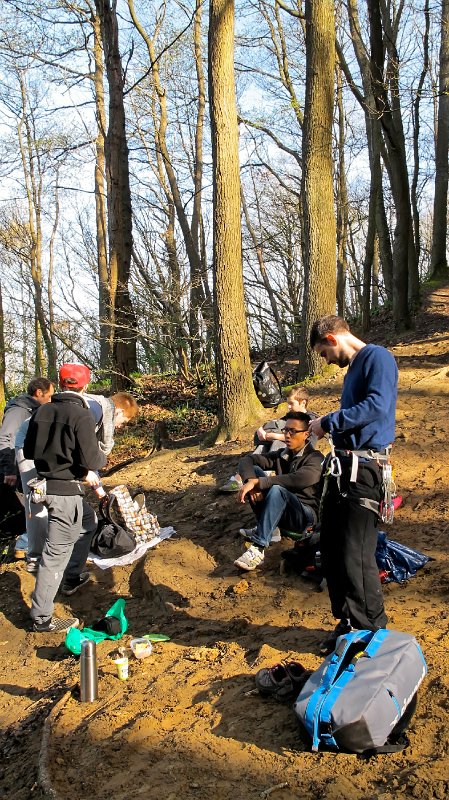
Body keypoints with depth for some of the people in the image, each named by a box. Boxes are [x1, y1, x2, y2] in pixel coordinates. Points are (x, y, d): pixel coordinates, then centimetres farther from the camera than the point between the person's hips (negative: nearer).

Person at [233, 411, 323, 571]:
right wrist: (251, 482, -23)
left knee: (277, 490, -35)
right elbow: (247, 460, 1)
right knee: (254, 469, -10)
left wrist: (257, 482, -31)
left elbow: (298, 480, -30)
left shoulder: (314, 458, -9)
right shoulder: (281, 455, 10)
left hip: (305, 514, -6)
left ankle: (258, 549, -35)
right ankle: (268, 529, -17)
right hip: (279, 512, 6)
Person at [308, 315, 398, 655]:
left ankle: (373, 635, 9)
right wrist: (328, 426, 11)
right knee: (332, 551, 12)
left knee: (355, 557, -7)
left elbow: (377, 407, -22)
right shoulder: (353, 368, 21)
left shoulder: (377, 357, -8)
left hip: (364, 470, -10)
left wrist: (329, 422, -14)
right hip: (342, 467, 10)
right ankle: (349, 624, 26)